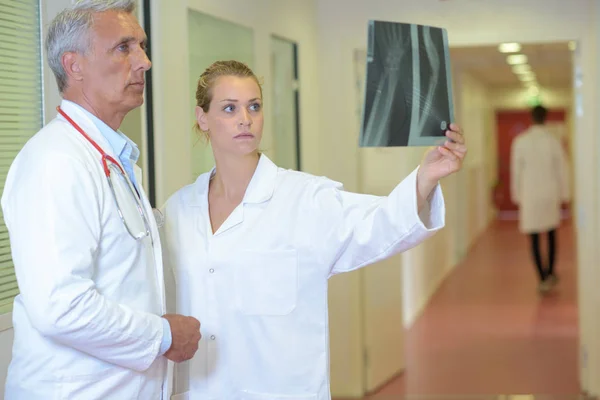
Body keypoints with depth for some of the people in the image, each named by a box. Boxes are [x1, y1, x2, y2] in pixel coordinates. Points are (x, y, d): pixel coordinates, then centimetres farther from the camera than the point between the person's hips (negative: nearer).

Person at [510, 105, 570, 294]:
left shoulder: (520, 141, -7)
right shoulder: (554, 141, -7)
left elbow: (516, 171, -2)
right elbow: (562, 170, -2)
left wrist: (517, 195, 8)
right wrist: (564, 195, 9)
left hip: (530, 195, -1)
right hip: (550, 194, 1)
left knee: (534, 238, 3)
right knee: (551, 234, 19)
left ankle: (543, 279, -2)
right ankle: (550, 273, 24)